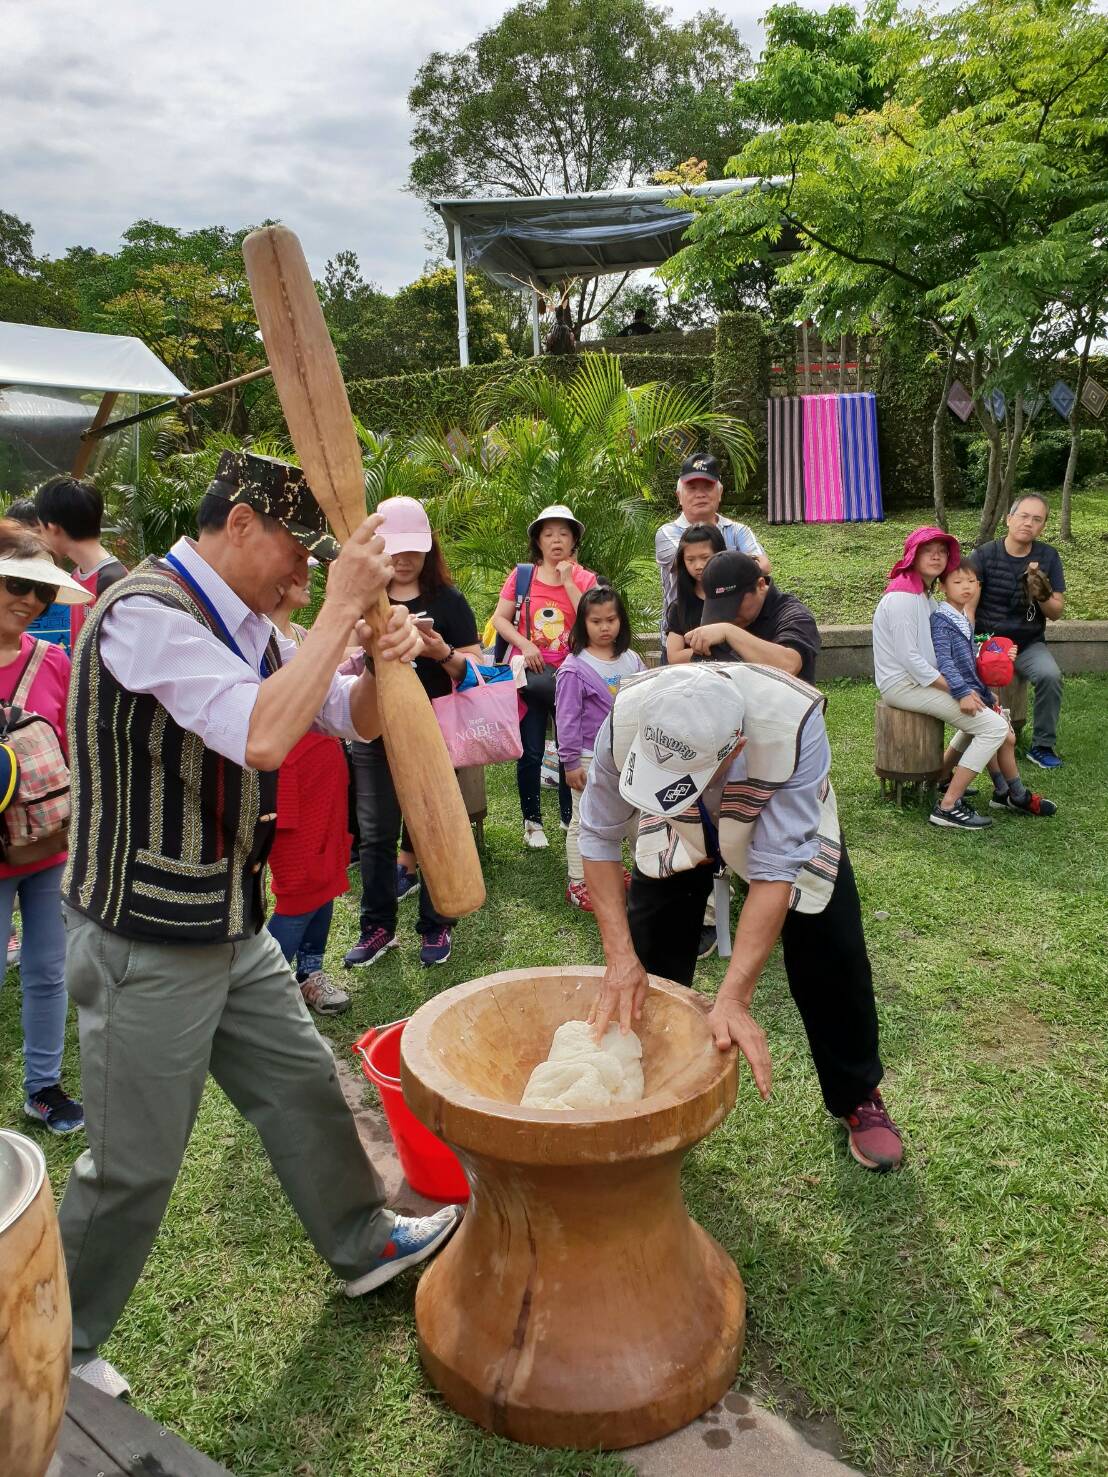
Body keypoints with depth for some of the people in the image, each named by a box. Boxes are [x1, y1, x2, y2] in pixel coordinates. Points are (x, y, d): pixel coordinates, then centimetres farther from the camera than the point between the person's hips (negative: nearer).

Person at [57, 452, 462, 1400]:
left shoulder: (246, 626, 6)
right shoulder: (146, 613, -22)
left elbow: (356, 720, 11)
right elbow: (263, 735, -35)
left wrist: (384, 658, -10)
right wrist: (343, 608, -27)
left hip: (233, 928, 8)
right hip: (147, 944, -8)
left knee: (305, 1089, 21)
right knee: (134, 1165, 8)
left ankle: (364, 1243, 43)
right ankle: (57, 1350, 33)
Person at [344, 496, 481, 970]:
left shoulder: (447, 600, 0)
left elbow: (474, 667, -1)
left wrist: (443, 653, -21)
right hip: (374, 734, 2)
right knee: (375, 834, 8)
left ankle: (435, 927, 21)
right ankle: (377, 927, 23)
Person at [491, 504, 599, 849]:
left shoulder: (585, 579, 3)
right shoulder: (522, 575, 2)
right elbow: (500, 618, 1)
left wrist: (568, 581, -13)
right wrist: (524, 645, -14)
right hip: (532, 674, -1)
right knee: (531, 753, 3)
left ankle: (570, 817, 25)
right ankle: (532, 822, 16)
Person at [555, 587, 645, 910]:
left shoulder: (631, 660, 3)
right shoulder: (574, 668, -13)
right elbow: (567, 718, -12)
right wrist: (571, 762, -13)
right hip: (590, 759, -5)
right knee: (584, 820, 4)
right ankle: (577, 883, 14)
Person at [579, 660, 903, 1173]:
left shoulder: (794, 726, -44)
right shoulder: (626, 719, -38)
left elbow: (774, 869, -40)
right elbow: (598, 839, -24)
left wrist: (733, 999, -43)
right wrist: (620, 957, -29)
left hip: (785, 824, -1)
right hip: (678, 832, 2)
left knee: (830, 958, -4)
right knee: (645, 966, -5)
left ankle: (858, 1098, 23)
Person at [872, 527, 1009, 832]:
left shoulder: (923, 593, 14)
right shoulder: (903, 596, -18)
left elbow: (927, 651, 14)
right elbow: (909, 658, -23)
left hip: (920, 680, 10)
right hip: (904, 685, -10)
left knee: (981, 710, 22)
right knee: (995, 727, -14)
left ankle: (942, 779, 30)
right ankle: (947, 807, -12)